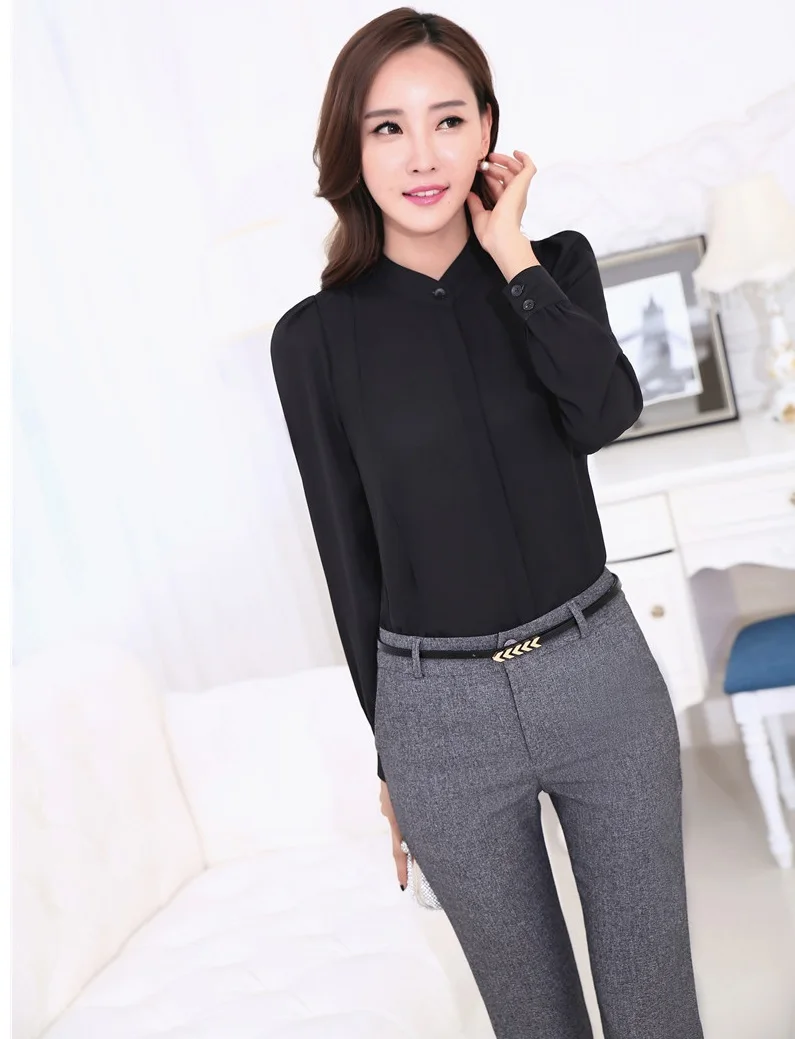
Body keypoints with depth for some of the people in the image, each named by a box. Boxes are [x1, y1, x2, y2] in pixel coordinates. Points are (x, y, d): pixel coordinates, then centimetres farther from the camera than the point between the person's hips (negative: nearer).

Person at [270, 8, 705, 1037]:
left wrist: (510, 252, -12)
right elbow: (348, 547, 2)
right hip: (440, 710, -1)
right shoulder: (315, 336, -3)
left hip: (599, 671, 2)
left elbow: (605, 412, -17)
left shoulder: (557, 263, 2)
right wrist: (389, 747, 7)